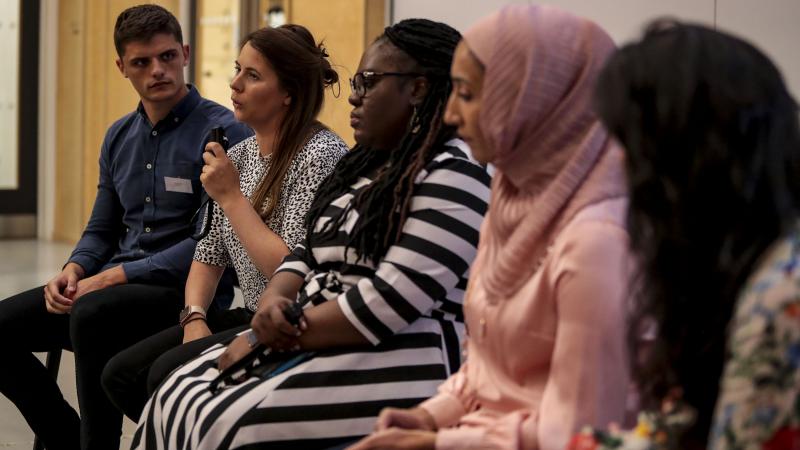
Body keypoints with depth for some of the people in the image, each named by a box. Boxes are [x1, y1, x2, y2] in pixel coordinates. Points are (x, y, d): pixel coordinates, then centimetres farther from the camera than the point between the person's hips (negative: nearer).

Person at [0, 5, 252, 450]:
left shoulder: (223, 131, -9)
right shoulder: (120, 137, 15)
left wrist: (116, 276, -17)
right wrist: (74, 271, -2)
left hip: (186, 292, -7)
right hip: (114, 285, 8)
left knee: (91, 314, -35)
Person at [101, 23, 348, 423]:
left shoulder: (319, 155, -15)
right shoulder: (241, 154, 11)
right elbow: (210, 254, 15)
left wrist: (231, 196, -16)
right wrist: (194, 317, -3)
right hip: (250, 317, 8)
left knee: (170, 373, -25)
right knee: (121, 374, -5)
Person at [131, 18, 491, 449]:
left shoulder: (453, 180, -14)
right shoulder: (363, 166, 17)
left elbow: (387, 305, -21)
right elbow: (306, 256, 17)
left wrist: (262, 338, -14)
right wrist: (273, 301, -7)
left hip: (393, 366, -9)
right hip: (315, 345, 9)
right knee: (177, 395, -5)